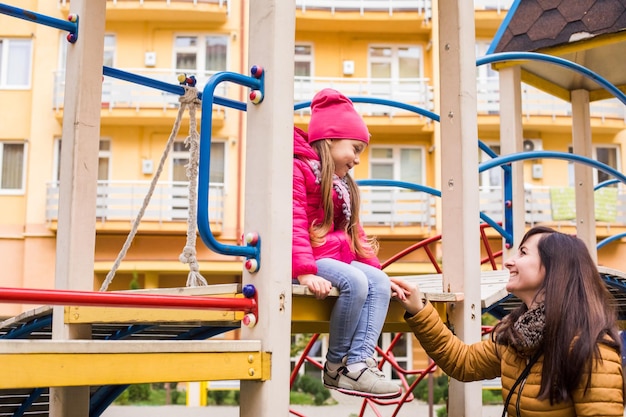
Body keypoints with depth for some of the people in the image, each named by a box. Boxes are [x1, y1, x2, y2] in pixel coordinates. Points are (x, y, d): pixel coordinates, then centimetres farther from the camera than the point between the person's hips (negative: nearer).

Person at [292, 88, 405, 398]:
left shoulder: (342, 185, 25)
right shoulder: (298, 169, -7)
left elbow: (354, 233, 24)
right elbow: (294, 224, -20)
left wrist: (373, 267, 13)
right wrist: (304, 271, -31)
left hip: (337, 256, 9)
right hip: (308, 257, -9)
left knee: (379, 281, -13)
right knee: (354, 281, -30)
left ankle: (360, 361, -24)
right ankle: (336, 366, -14)